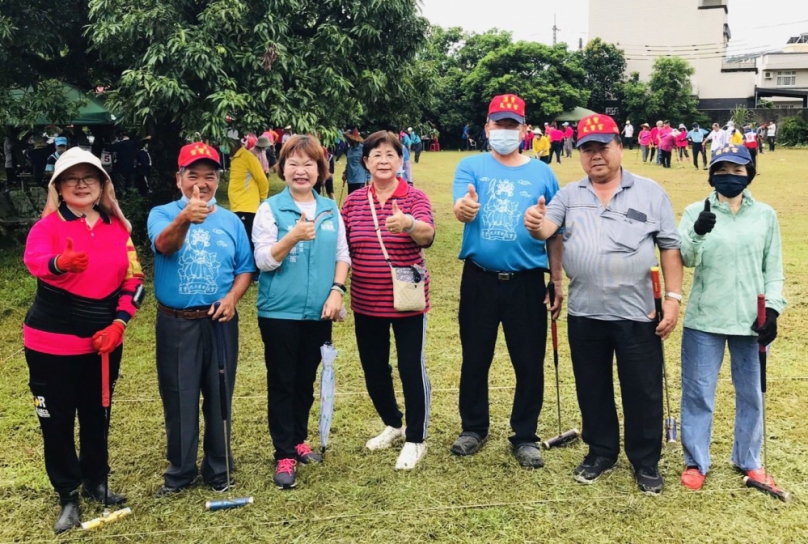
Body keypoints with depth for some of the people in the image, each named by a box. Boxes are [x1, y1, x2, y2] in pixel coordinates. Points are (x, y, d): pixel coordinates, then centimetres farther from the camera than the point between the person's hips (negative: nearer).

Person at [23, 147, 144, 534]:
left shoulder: (118, 228, 5)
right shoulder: (47, 226, -8)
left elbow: (133, 279, 4)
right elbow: (35, 261, -30)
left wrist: (118, 324, -9)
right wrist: (61, 262, -53)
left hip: (104, 339, 4)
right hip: (52, 341, -3)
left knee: (97, 414, 15)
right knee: (57, 419, 4)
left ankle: (96, 482, 33)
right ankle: (68, 497, 19)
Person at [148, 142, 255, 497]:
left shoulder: (230, 221, 6)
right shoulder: (162, 214, -3)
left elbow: (245, 268, 7)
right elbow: (163, 244, -26)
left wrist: (232, 297, -13)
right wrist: (184, 219, -47)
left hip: (220, 322, 2)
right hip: (176, 323, -2)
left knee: (219, 397, 9)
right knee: (179, 399, 6)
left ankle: (219, 470, 24)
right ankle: (180, 472, 21)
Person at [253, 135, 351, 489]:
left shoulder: (330, 209, 6)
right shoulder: (270, 209, -5)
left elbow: (342, 255, 7)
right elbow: (263, 261, -12)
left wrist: (336, 291, -6)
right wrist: (293, 237, -27)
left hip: (318, 312, 4)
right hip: (280, 312, -3)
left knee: (307, 380, 14)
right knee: (281, 383, 4)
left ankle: (299, 439, 31)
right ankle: (284, 454, 12)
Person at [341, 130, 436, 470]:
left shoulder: (415, 198, -8)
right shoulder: (353, 201, 2)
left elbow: (427, 235, -28)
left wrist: (408, 224, -48)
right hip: (366, 303, 4)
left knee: (411, 369, 3)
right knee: (374, 369, 15)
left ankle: (416, 439, 21)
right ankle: (393, 424, 39)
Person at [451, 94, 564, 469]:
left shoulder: (542, 173, 3)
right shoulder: (471, 167, 0)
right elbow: (461, 211, -19)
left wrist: (557, 282, 4)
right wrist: (464, 208, -43)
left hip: (527, 282, 1)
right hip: (479, 280, 0)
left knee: (530, 363, 6)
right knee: (475, 359, 12)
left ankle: (525, 436, 24)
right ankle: (473, 428, 31)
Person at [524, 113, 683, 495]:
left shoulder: (650, 193, 1)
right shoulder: (569, 195, 6)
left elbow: (670, 247, 1)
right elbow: (546, 229, -10)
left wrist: (673, 297, -5)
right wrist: (535, 225, -35)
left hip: (637, 314, -2)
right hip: (584, 314, 2)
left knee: (643, 392, 8)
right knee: (592, 389, 15)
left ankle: (646, 461, 26)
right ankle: (601, 452, 34)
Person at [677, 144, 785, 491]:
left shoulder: (765, 215, 5)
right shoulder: (695, 212, 0)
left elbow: (774, 268, 7)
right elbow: (685, 259, -12)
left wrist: (772, 308, -4)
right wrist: (696, 233, -31)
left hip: (750, 320, 2)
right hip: (704, 320, -1)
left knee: (751, 393, 13)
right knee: (698, 392, 5)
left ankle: (748, 460, 30)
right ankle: (695, 462, 20)